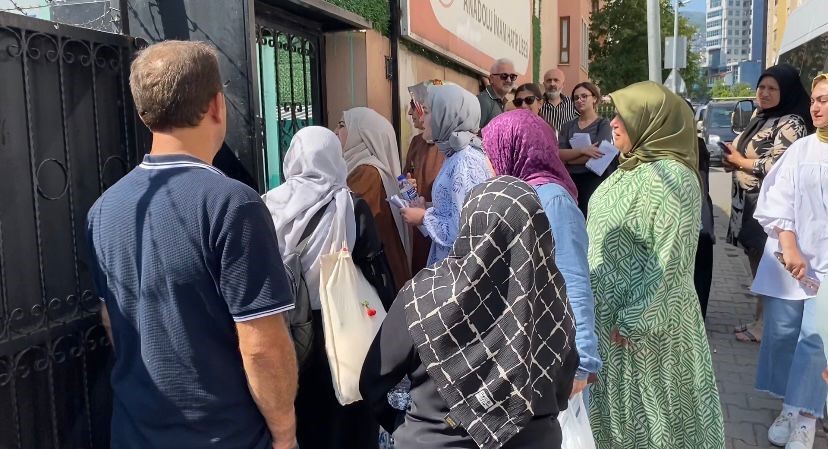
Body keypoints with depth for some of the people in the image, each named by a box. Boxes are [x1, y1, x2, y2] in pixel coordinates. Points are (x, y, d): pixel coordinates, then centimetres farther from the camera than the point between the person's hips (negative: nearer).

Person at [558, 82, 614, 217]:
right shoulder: (568, 126, 11)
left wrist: (569, 157, -5)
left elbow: (597, 155, -13)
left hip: (594, 180, -3)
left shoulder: (603, 123, 0)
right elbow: (559, 154, -3)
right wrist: (583, 150, -17)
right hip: (571, 180, 3)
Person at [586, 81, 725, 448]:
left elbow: (669, 262, -22)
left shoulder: (670, 176, -20)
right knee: (619, 403, 21)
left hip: (645, 318, -8)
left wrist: (634, 322, -20)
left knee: (649, 408, 9)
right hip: (609, 312, 8)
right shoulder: (631, 168, 8)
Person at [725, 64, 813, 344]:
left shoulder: (791, 123, -13)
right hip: (749, 205, 9)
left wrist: (741, 162, -12)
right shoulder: (760, 118, 15)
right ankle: (760, 320, 25)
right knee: (757, 266, 15)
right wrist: (733, 160, 3)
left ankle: (765, 326, 9)